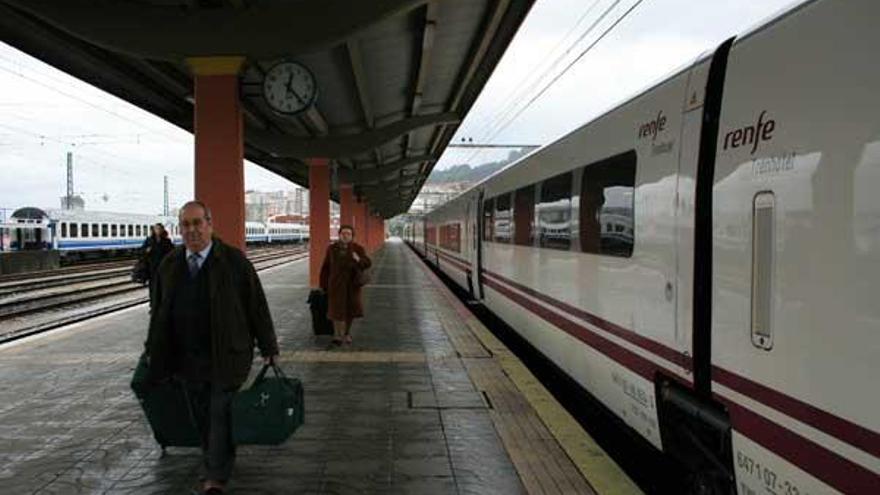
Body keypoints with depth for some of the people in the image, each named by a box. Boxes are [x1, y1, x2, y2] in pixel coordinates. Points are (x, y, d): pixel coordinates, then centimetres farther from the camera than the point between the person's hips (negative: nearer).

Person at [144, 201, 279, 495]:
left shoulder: (233, 261, -7)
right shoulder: (169, 264, 6)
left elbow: (256, 305, -5)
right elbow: (160, 310, 14)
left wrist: (268, 347, -3)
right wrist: (153, 350, 17)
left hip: (225, 356, -4)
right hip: (186, 357, 5)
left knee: (221, 415, -2)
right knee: (202, 417, 13)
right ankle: (214, 466, 30)